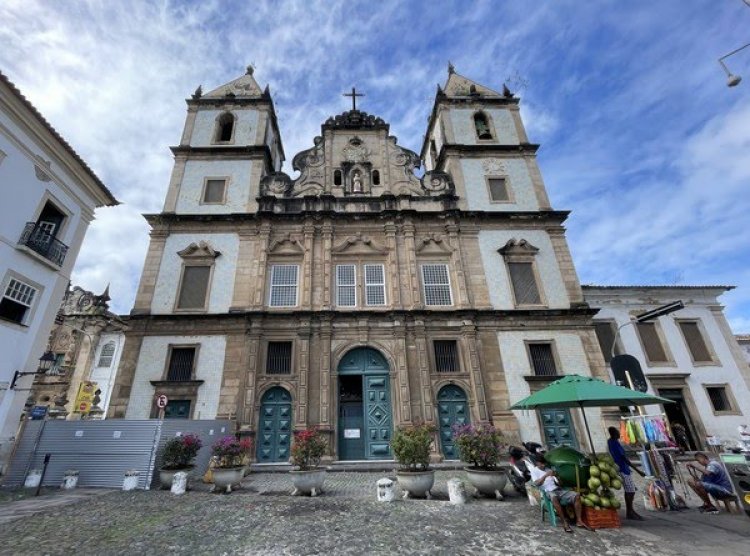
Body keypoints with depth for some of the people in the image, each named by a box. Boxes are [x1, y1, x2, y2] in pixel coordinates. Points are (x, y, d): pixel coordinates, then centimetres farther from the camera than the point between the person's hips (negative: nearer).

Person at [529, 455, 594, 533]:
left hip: (558, 490, 6)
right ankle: (565, 522, -30)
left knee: (576, 495, -15)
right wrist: (545, 475, -19)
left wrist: (556, 476, -3)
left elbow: (558, 484, 17)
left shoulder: (549, 470, 21)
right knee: (554, 497, -40)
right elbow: (537, 483, -12)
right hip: (548, 492, -6)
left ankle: (579, 521, -11)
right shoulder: (534, 470, 5)